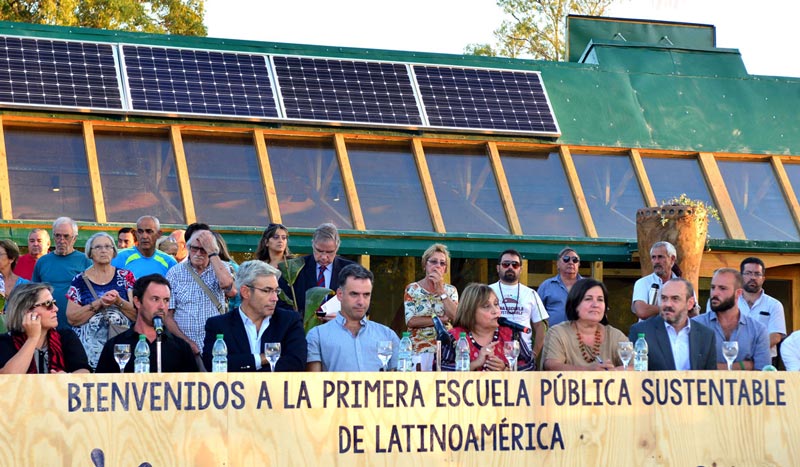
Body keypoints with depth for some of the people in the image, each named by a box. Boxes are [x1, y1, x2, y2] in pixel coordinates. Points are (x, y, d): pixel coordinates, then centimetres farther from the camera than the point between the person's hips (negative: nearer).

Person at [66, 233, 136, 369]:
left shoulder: (125, 276, 8)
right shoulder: (80, 280, 6)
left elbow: (137, 314, 3)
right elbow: (71, 318, -2)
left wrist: (118, 301, -13)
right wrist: (99, 303, -13)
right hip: (90, 346, 0)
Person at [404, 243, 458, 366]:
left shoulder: (450, 290, 10)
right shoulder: (412, 289, 3)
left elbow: (456, 317, -8)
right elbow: (410, 321, -9)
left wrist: (440, 290, -9)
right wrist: (440, 319, -9)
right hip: (419, 351, -2)